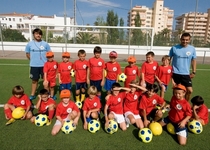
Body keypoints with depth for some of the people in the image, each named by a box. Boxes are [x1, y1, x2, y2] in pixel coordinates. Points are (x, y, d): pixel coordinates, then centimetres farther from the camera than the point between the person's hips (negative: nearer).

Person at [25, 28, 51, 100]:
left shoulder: (45, 44, -3)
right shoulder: (30, 44, -1)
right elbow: (27, 54, 9)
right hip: (34, 66, 1)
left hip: (44, 65, 0)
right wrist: (33, 60, 6)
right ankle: (32, 95, 27)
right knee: (34, 80, 13)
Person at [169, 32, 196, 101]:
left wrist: (193, 72, 5)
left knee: (189, 90, -1)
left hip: (186, 74, 1)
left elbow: (193, 60, 8)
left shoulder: (192, 49, -2)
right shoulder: (174, 48, -7)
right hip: (175, 73, -1)